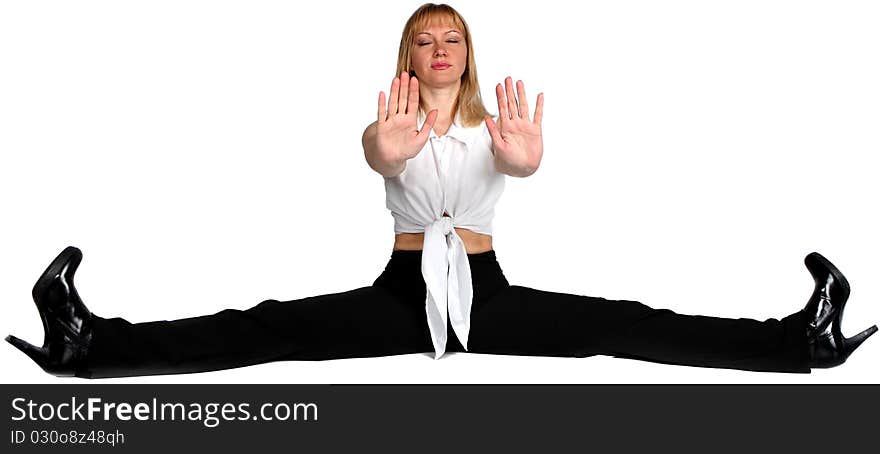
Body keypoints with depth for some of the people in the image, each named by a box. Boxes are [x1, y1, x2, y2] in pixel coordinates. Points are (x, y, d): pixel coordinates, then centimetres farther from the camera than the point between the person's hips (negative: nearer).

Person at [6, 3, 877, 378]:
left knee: (620, 325, -16)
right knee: (272, 328, -18)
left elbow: (521, 164, -23)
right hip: (403, 289, 0)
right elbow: (376, 157, -25)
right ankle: (92, 345, -30)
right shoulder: (390, 122, 3)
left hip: (485, 288, 1)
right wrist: (388, 150, -52)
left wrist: (525, 157, -50)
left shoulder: (494, 123, 4)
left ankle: (798, 341, -23)